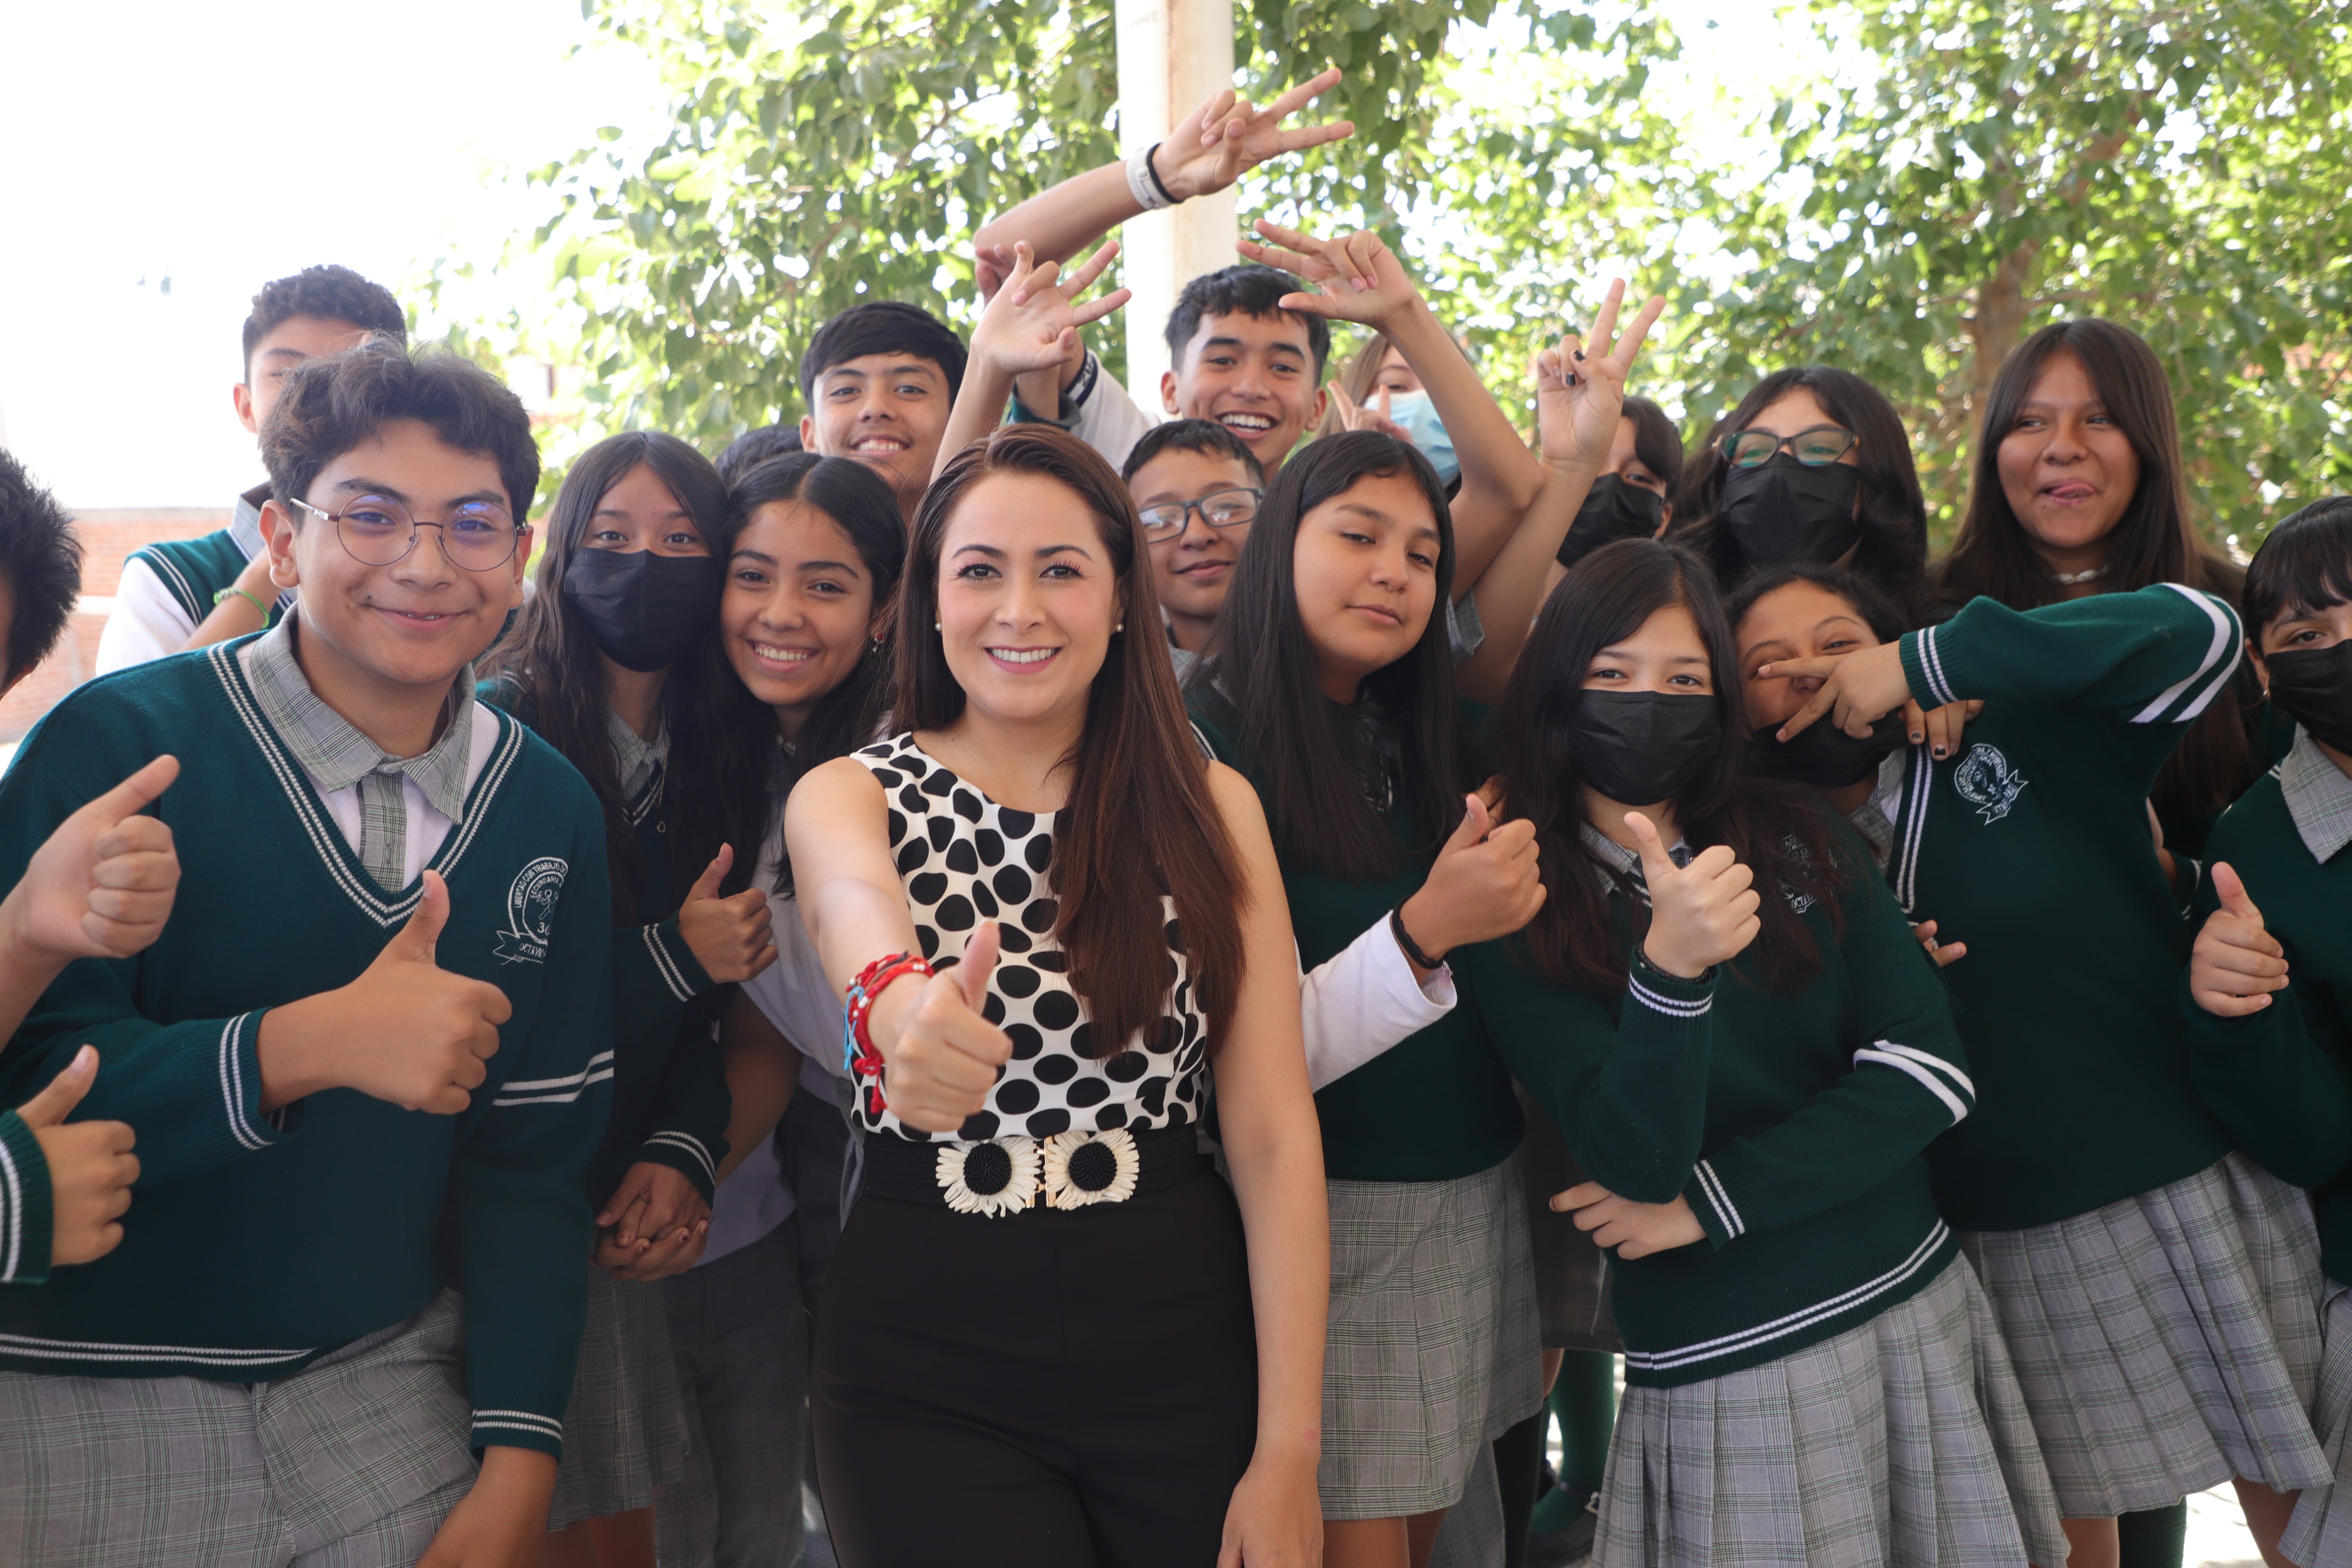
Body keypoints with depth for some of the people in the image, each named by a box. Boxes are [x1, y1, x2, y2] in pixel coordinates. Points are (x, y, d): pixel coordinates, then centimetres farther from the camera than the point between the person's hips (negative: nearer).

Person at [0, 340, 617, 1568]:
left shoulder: (550, 811, 0)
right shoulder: (118, 746, -13)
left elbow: (533, 1153, 3)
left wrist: (516, 1467, -4)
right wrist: (306, 1048, -35)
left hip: (390, 1387, 3)